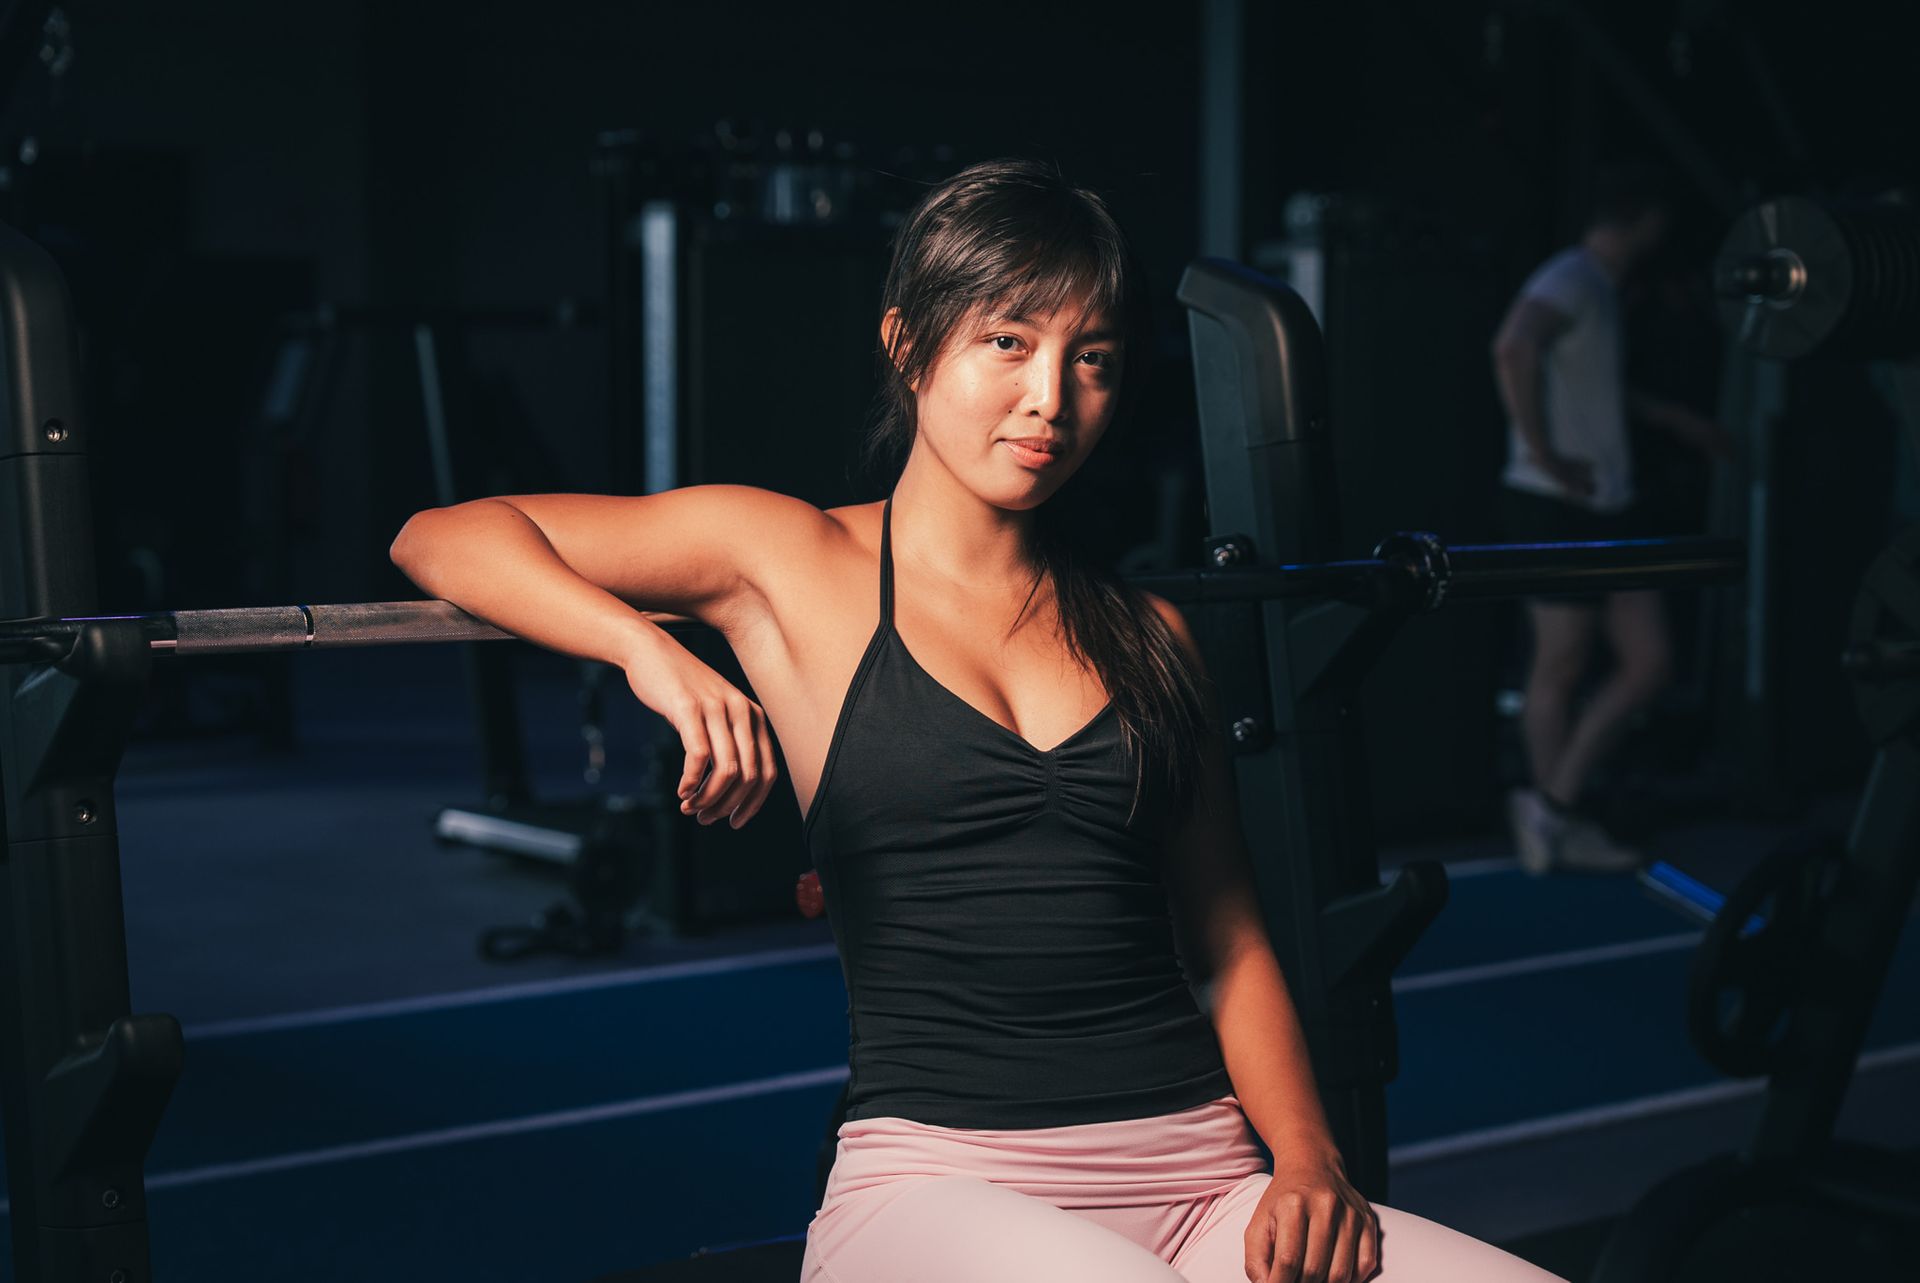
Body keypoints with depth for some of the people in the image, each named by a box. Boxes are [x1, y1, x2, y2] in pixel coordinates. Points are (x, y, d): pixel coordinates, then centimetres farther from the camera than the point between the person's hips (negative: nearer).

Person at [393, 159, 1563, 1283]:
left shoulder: (1147, 633, 17)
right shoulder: (792, 560, 7)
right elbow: (440, 538, 3)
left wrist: (1310, 1160, 1)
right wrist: (651, 649, -15)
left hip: (1200, 1184, 4)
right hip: (938, 1179, -4)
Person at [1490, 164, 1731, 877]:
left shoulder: (1600, 288, 16)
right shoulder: (1569, 281, -14)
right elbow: (1513, 348, -35)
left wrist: (1673, 418, 38)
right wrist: (1543, 454, -28)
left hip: (1607, 508, 10)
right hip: (1555, 509, -10)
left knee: (1649, 662, 10)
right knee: (1559, 670, 0)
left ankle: (1555, 808, 17)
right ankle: (1552, 812, 12)